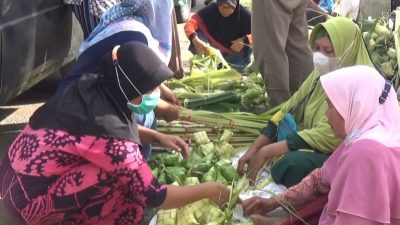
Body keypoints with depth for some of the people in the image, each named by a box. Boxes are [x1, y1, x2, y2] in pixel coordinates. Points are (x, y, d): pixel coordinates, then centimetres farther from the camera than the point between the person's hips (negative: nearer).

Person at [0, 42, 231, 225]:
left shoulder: (91, 86, -8)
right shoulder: (109, 133, -29)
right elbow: (153, 196, -19)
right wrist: (209, 190, -7)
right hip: (30, 198, -8)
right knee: (123, 176, -21)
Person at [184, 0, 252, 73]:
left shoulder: (243, 13, -17)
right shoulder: (210, 10, -18)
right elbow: (189, 24, -28)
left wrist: (245, 40, -38)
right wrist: (195, 40, -49)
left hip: (235, 53, 0)